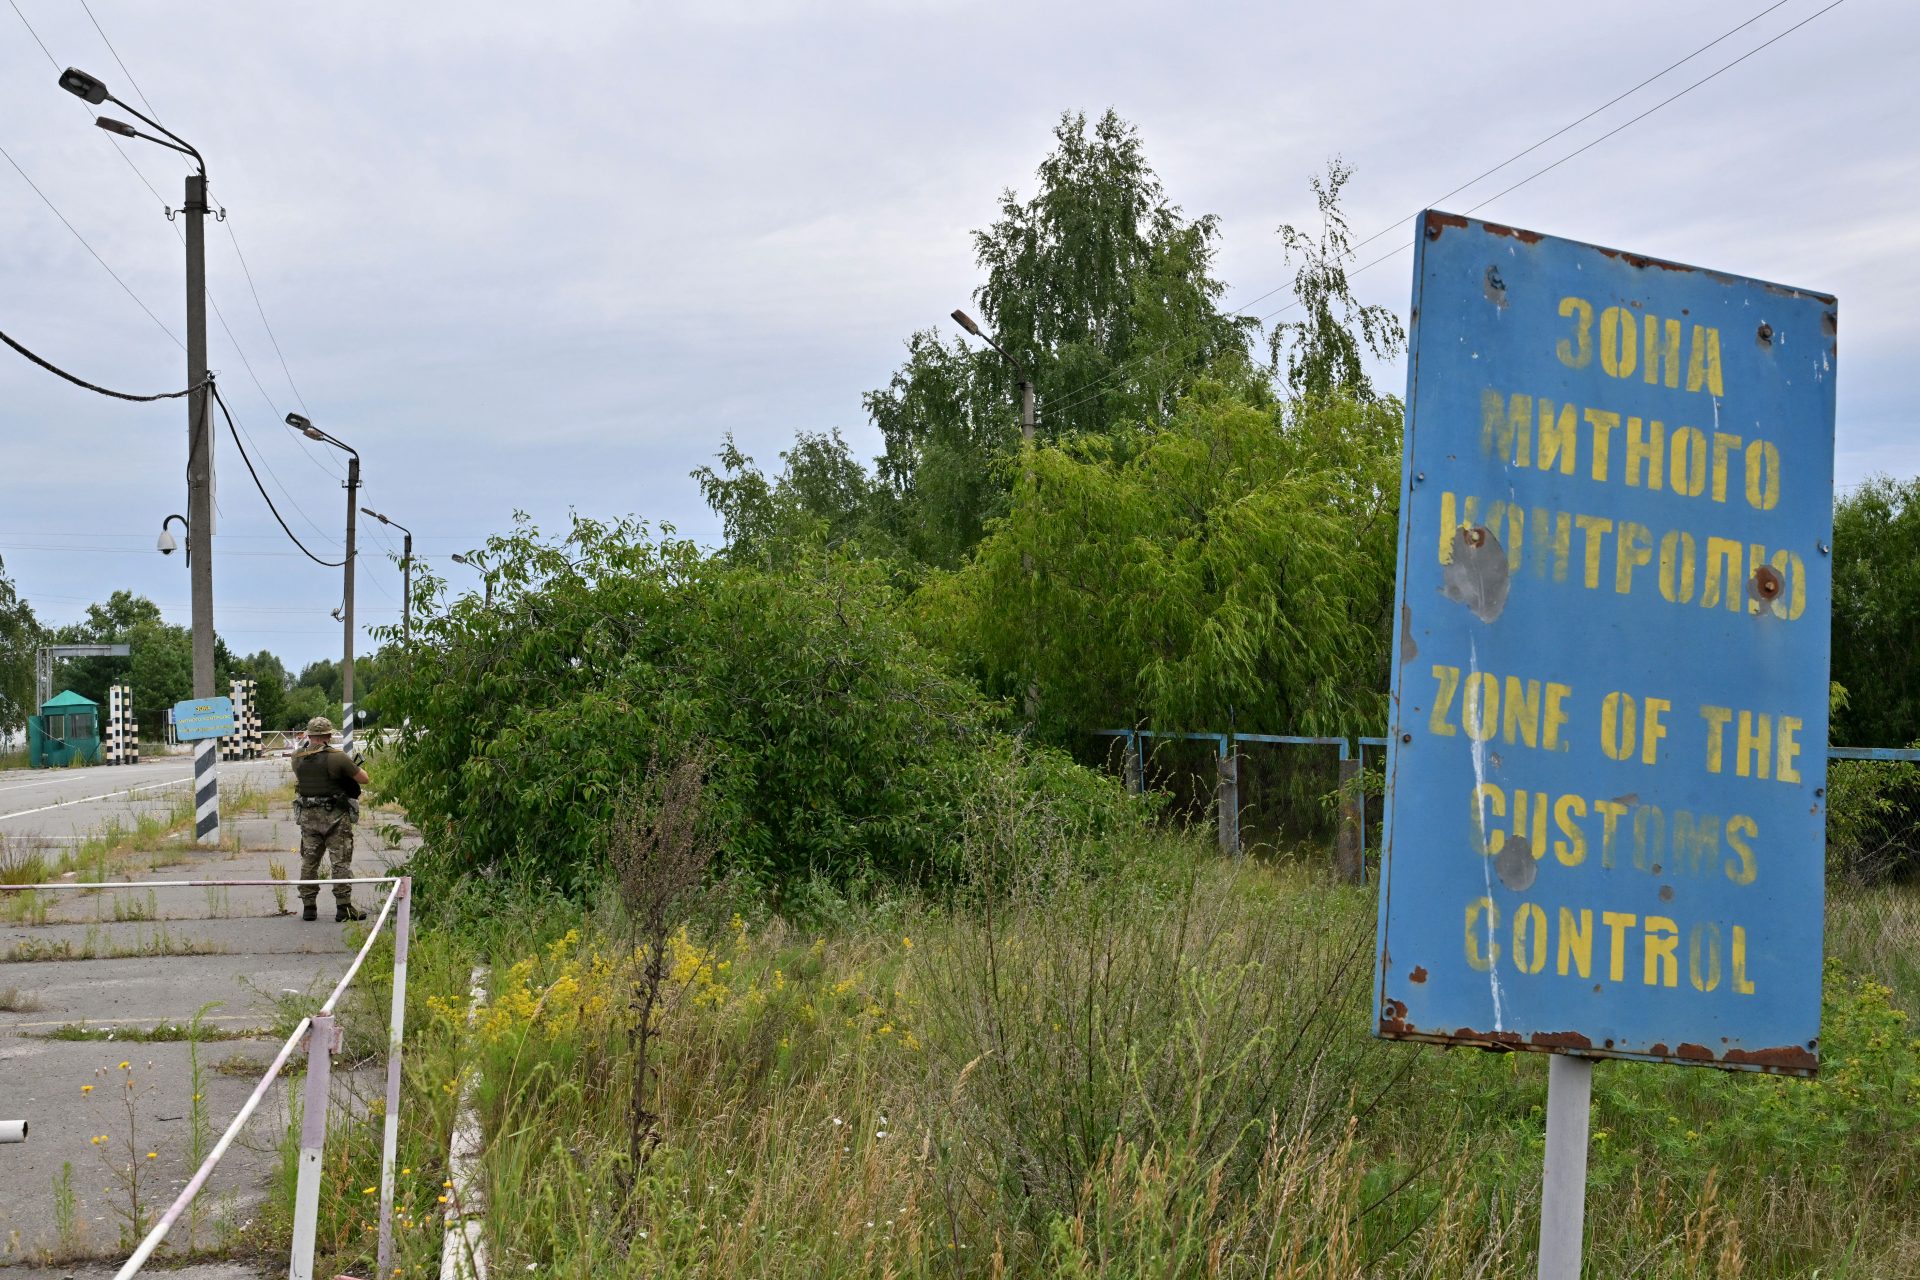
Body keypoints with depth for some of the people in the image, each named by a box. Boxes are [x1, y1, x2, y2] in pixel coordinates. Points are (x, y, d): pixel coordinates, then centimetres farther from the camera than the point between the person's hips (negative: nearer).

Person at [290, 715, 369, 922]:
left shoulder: (298, 758, 1)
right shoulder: (338, 757, -13)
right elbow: (364, 779, -7)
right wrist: (353, 769, 13)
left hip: (308, 817, 4)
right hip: (335, 816, -4)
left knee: (309, 861, 13)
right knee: (341, 862, 1)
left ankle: (308, 906, 14)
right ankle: (344, 906, -1)